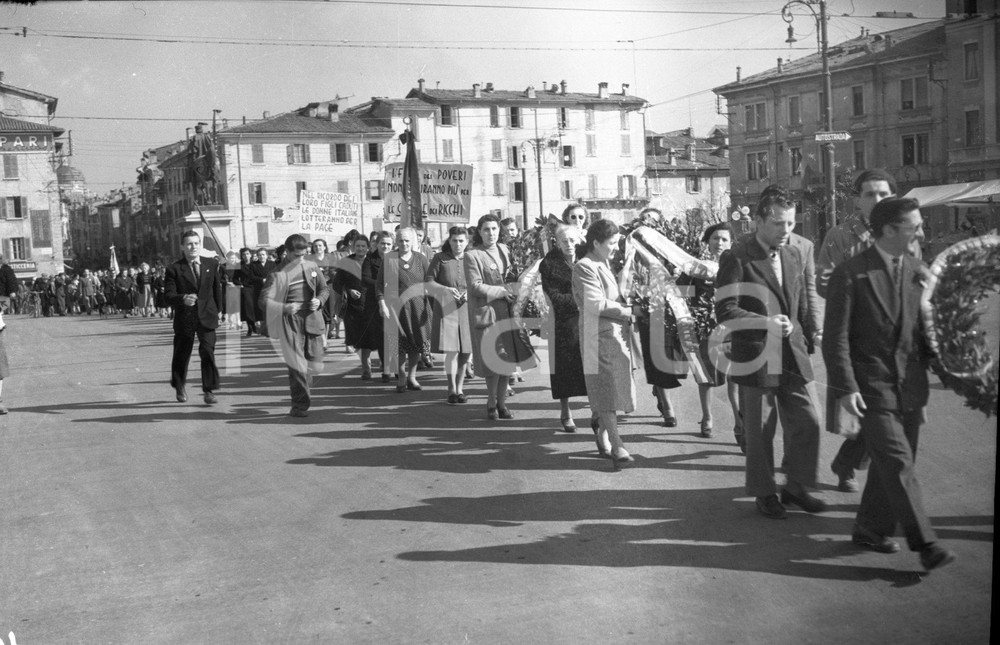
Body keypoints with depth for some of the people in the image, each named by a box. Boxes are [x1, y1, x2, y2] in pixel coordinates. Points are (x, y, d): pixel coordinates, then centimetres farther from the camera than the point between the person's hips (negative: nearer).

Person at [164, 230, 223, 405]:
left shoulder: (212, 264, 5)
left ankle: (209, 390, -4)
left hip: (207, 317, 1)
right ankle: (179, 387, 33)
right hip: (184, 318, -1)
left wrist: (217, 310, 13)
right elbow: (168, 295, -12)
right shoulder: (174, 269, -5)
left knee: (208, 352, -10)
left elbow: (217, 289, 14)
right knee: (181, 355, 11)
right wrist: (183, 299, -31)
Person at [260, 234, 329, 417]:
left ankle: (304, 394, 32)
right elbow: (264, 300, -12)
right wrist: (284, 308, -28)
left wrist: (319, 300, -3)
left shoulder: (312, 267, 9)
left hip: (312, 320, 4)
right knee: (297, 365, -8)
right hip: (291, 322, -4)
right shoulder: (278, 274, -6)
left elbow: (324, 288, 19)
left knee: (314, 363, 5)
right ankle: (300, 405, 0)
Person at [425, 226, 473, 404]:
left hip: (467, 309, 2)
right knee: (451, 350, -11)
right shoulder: (440, 259, 5)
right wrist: (445, 289, -14)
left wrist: (470, 293, -9)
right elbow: (428, 282, 2)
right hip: (446, 308, -2)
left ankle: (459, 389, 17)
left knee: (466, 352, 3)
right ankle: (452, 390, -2)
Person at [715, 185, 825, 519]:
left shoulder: (793, 255, 11)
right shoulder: (737, 259, -10)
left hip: (792, 357, 6)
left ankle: (797, 486, 24)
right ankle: (764, 493, 23)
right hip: (755, 359, -5)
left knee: (807, 422, 5)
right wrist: (766, 322, -23)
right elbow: (724, 311, -16)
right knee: (759, 431, 5)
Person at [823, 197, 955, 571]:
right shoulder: (850, 274, -9)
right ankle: (925, 543, -5)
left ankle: (871, 530, 27)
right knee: (898, 465, -9)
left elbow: (925, 329, 16)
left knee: (891, 465, 12)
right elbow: (836, 337, -10)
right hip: (872, 388, -6)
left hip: (910, 389, 6)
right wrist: (845, 388, -16)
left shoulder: (918, 272, 9)